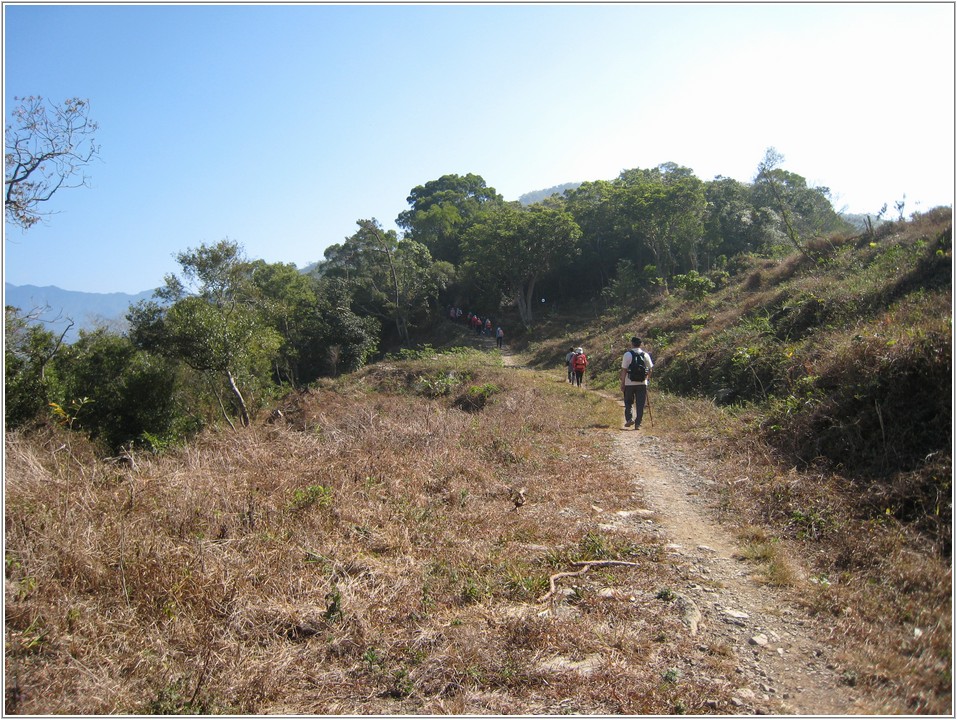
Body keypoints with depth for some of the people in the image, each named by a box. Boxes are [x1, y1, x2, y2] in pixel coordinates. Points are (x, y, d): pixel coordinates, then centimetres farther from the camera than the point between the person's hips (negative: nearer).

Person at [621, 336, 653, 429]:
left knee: (628, 403, 14)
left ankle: (629, 419, -3)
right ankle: (638, 423, 6)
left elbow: (624, 370, -7)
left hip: (629, 383, -2)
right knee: (640, 405, 7)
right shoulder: (646, 355, 4)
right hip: (642, 383, 2)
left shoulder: (627, 354, -5)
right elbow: (650, 370, 6)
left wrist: (622, 383, -2)